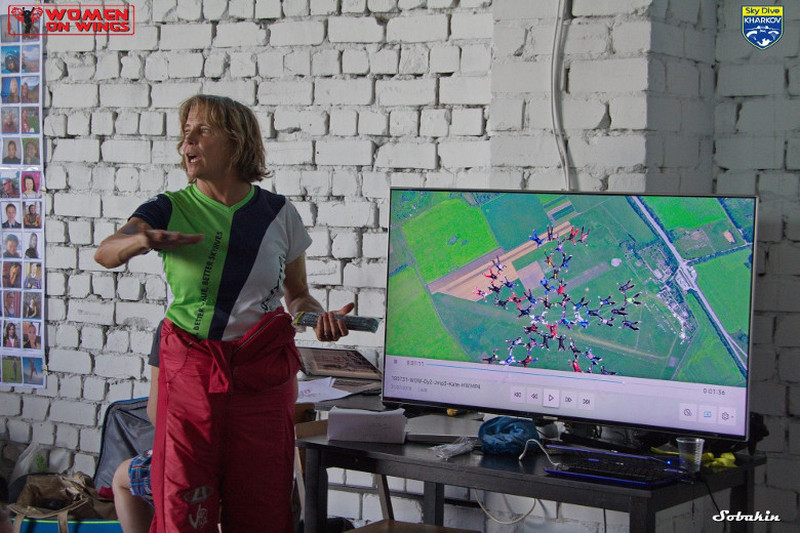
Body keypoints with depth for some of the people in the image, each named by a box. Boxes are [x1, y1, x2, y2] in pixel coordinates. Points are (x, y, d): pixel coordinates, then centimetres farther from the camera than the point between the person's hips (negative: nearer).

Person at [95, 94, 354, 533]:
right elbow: (104, 253, -16)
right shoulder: (169, 210, 1)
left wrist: (320, 317, -8)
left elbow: (297, 293, 14)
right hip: (190, 370, -1)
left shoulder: (278, 214, 4)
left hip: (263, 373, 1)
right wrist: (141, 241, -37)